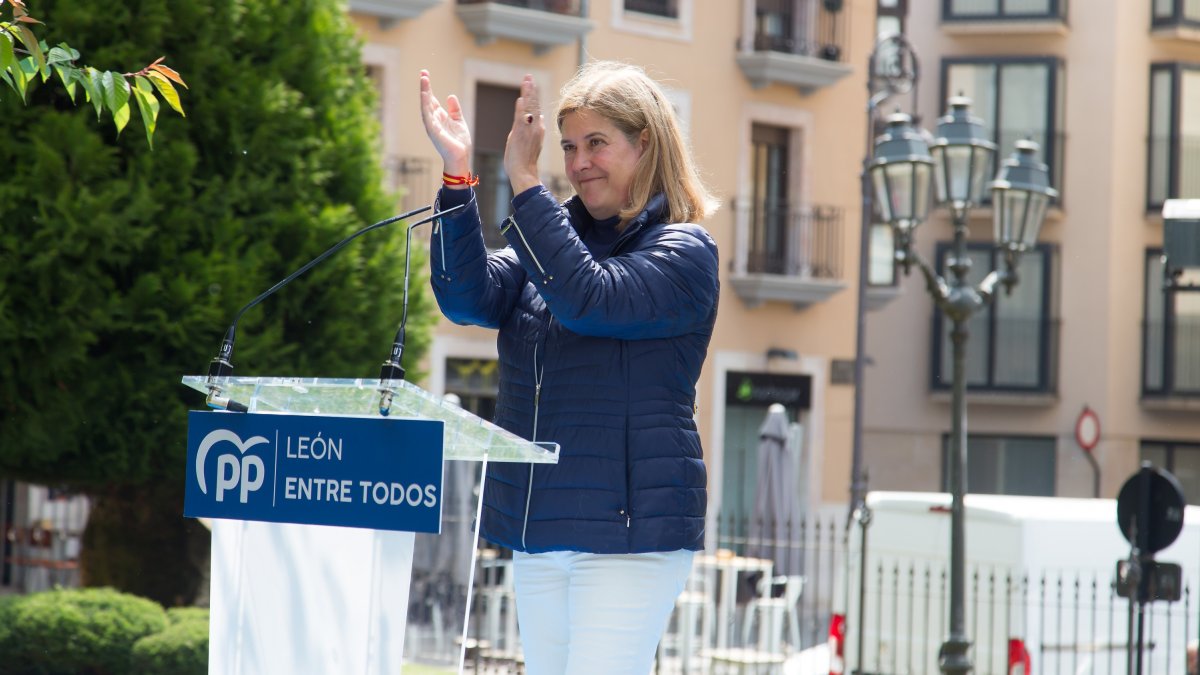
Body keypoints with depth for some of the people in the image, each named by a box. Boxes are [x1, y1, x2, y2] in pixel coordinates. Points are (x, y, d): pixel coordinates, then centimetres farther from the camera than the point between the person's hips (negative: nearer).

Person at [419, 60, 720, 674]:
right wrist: (457, 176, -14)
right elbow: (468, 296, -1)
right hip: (536, 531, 7)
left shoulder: (682, 253, -4)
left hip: (630, 530, -7)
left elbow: (589, 300, -22)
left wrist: (524, 181, -21)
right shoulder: (558, 233, 15)